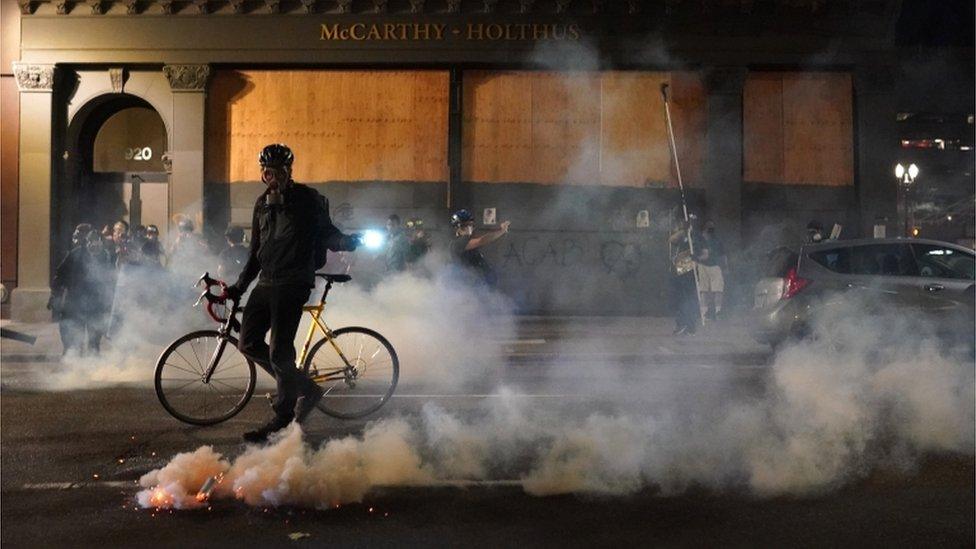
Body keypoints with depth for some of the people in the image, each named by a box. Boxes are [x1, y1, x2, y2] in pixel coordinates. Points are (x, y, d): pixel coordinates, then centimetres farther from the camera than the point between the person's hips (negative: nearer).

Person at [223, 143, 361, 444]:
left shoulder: (308, 199, -4)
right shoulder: (263, 203, 15)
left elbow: (327, 234, -3)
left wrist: (349, 241, -26)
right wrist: (238, 286, 20)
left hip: (292, 284, -7)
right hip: (266, 283, 8)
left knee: (279, 351, -11)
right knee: (249, 344, 5)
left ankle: (283, 418, 5)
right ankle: (305, 389, 16)